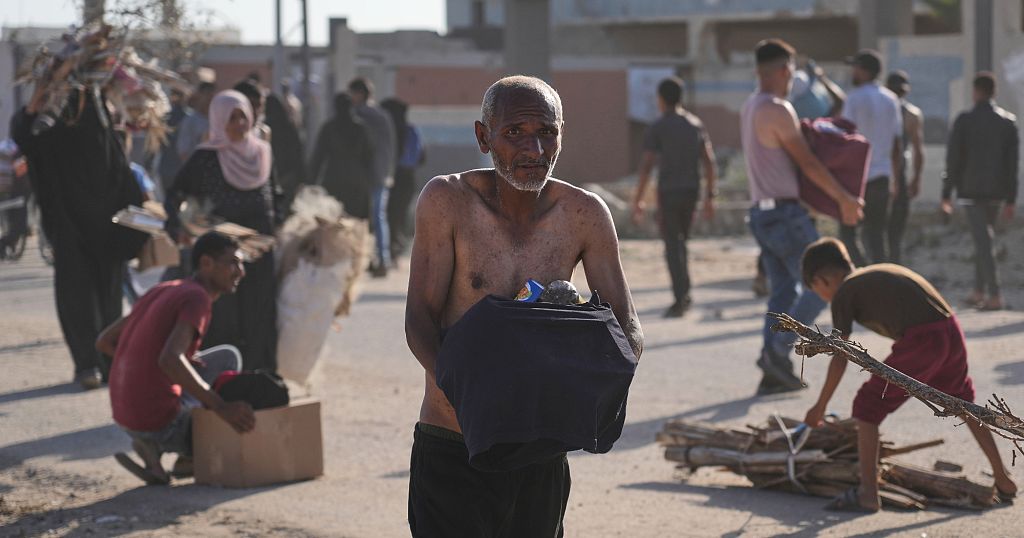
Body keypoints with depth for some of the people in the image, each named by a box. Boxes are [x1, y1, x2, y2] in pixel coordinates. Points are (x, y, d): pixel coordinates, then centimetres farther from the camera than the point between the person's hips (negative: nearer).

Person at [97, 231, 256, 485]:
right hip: (161, 424, -7)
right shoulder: (197, 297, -15)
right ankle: (157, 447, 0)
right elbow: (170, 360, -31)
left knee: (227, 357, 22)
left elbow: (104, 341, 15)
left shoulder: (162, 292, 12)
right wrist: (221, 407, -32)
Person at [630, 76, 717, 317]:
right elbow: (708, 161, 6)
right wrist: (709, 196, 10)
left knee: (673, 246, -2)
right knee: (680, 241, 20)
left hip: (668, 192, -5)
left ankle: (680, 299, -10)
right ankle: (684, 292, 18)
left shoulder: (657, 127, -6)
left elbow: (646, 165, -11)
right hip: (691, 190, 5)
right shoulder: (695, 124, 9)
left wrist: (638, 200, -6)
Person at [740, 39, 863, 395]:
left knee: (783, 291, 10)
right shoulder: (777, 110, -15)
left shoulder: (750, 108, 14)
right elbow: (807, 163, -13)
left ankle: (773, 373, 5)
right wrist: (844, 199, -6)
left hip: (761, 212, 9)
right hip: (785, 213, -9)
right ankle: (778, 349, -11)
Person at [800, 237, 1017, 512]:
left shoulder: (843, 294, 7)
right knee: (963, 403, 29)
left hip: (920, 341, -7)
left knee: (868, 407, 5)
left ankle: (867, 493, 2)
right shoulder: (881, 272, 28)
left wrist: (820, 407, 16)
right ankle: (1003, 480, 35)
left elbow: (840, 359, 7)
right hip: (952, 331, 7)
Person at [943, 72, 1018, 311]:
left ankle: (995, 296, -14)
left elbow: (953, 159, -7)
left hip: (971, 190, -4)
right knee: (983, 240, 18)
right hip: (997, 191, 4)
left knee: (983, 242, -7)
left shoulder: (964, 121, -7)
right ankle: (979, 291, 21)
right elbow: (1013, 162, 3)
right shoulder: (1008, 121, 3)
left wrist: (946, 193, 1)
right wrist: (1010, 199, 7)